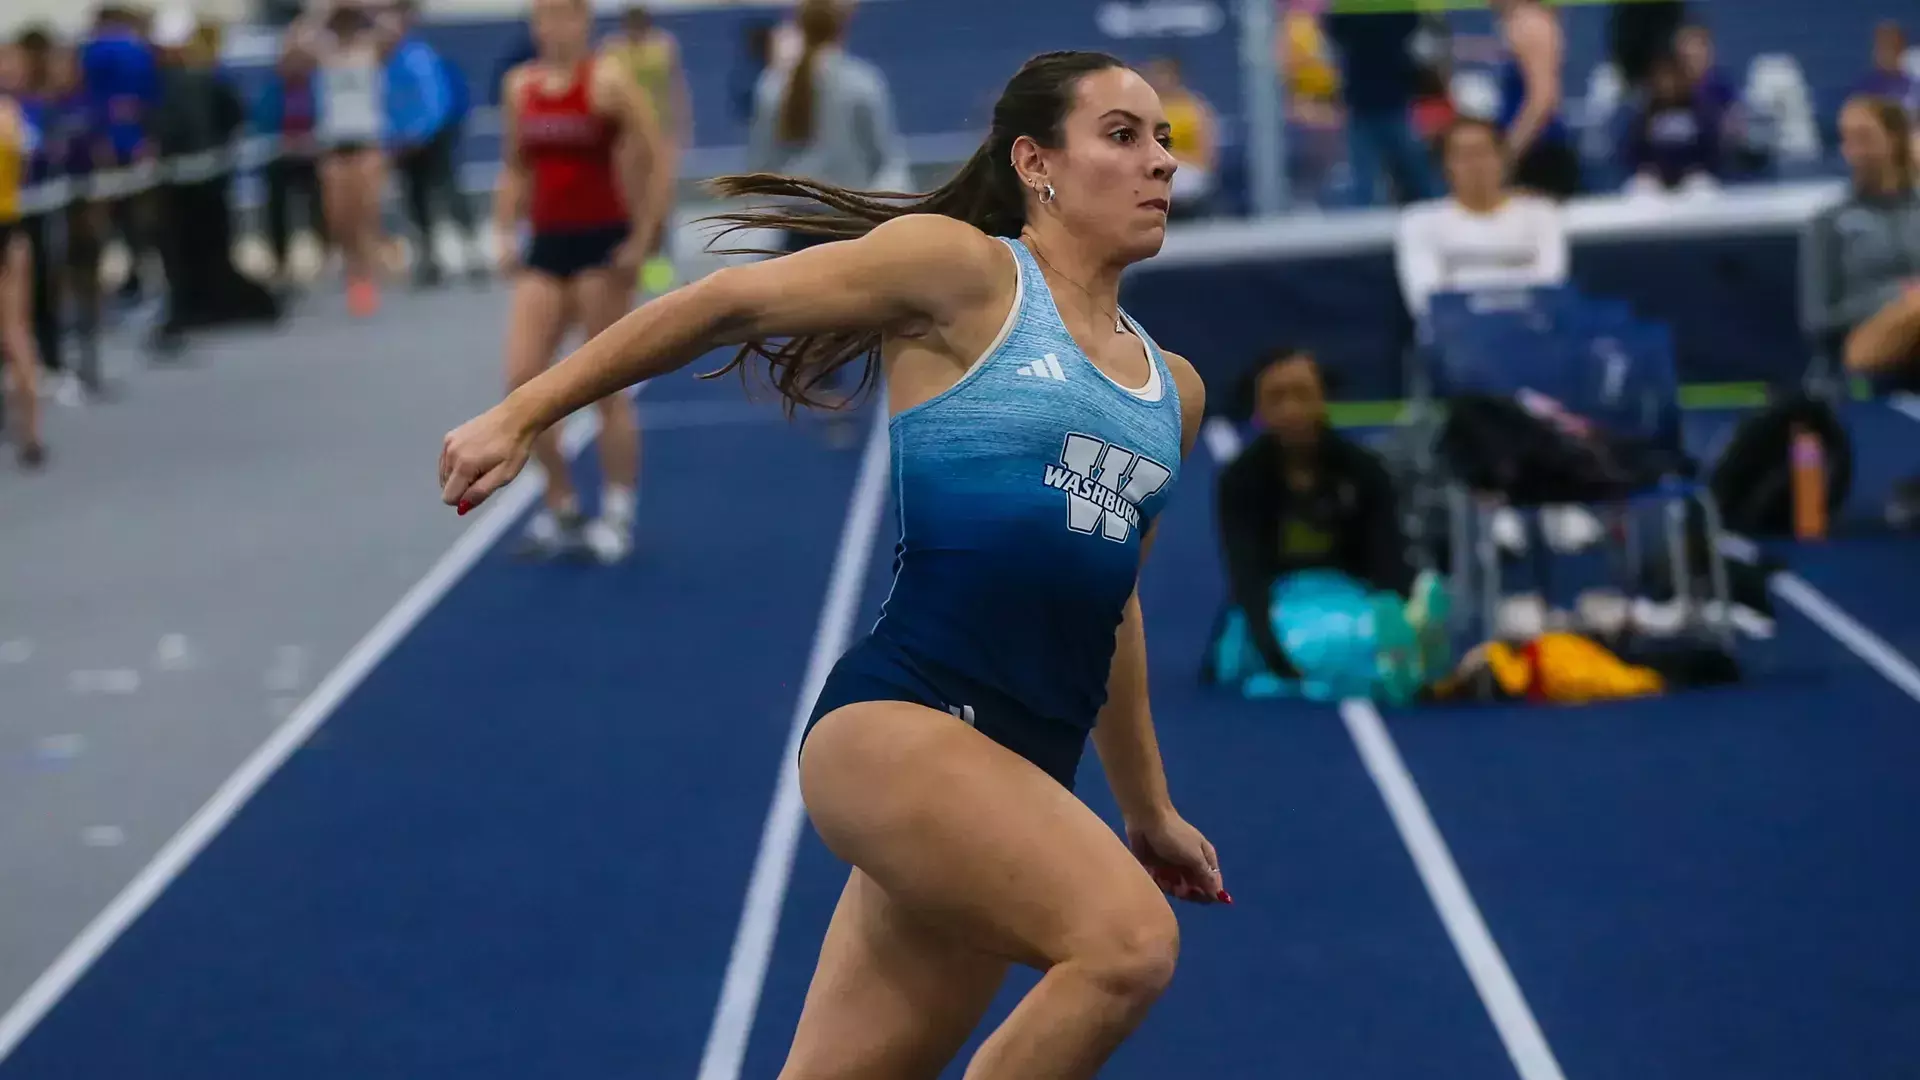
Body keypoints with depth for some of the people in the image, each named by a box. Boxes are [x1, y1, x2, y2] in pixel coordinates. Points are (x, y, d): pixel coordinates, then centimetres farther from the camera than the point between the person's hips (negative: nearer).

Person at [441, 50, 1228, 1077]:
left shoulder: (1174, 389, 20)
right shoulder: (962, 270, 0)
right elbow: (726, 302, 3)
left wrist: (1147, 807, 36)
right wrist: (519, 414, 2)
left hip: (1022, 771, 7)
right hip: (899, 719, -7)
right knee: (1126, 942, -28)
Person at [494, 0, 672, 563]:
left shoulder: (607, 79, -8)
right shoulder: (519, 85, 8)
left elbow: (659, 161, -10)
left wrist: (642, 238, -14)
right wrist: (504, 235, 7)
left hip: (602, 244, -5)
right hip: (546, 247, 5)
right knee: (521, 380, -5)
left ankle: (617, 515, 13)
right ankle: (561, 505, 11)